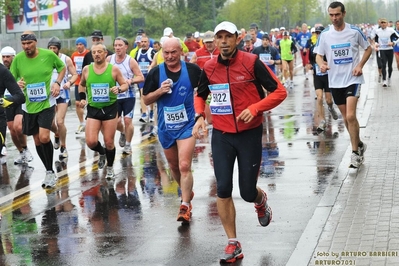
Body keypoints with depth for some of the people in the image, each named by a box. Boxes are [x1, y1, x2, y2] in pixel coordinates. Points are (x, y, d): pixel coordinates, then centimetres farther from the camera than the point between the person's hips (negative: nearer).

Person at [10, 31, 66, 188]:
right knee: (37, 140, 11)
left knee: (44, 137, -18)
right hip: (29, 105, 3)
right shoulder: (18, 59, -6)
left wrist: (57, 83, -7)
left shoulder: (48, 55, -10)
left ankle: (50, 172, -1)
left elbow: (62, 68, 8)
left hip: (47, 103, -3)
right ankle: (50, 172, 27)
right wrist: (17, 84, -18)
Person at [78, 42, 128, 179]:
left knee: (109, 142, 3)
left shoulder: (114, 69, -6)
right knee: (91, 142, -9)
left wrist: (119, 89, -19)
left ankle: (110, 168, 25)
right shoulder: (86, 69, 1)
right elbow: (81, 84, 19)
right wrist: (82, 98, 6)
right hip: (93, 109, 2)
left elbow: (125, 84, 2)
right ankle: (102, 153, 26)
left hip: (110, 108, -2)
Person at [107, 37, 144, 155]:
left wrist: (130, 80, -25)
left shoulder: (131, 61, -9)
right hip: (114, 95, 3)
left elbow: (141, 77, -9)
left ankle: (128, 145, 9)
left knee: (127, 120, -7)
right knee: (116, 121, 3)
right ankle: (123, 133, 37)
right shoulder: (109, 59, -1)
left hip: (128, 95, -3)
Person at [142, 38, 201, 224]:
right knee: (173, 166, 18)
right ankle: (187, 192, 43)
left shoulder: (192, 70, -8)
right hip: (166, 127, 3)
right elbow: (146, 100, 0)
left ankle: (185, 206, -13)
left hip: (187, 125, -3)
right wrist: (159, 91, -18)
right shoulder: (156, 73, -5)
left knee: (184, 166, -16)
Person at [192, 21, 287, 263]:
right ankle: (233, 245, 7)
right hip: (221, 135, 3)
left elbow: (279, 91, -9)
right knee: (223, 190, -6)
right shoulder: (209, 67, 1)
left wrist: (255, 108, -23)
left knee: (247, 192, 1)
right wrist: (200, 116, -1)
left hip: (249, 134, -3)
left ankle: (261, 199, 41)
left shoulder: (251, 62, -11)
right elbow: (200, 95, 18)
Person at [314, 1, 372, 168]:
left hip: (353, 79, -3)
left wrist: (360, 65, -9)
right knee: (345, 117, 12)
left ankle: (355, 152, -6)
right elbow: (318, 55, 3)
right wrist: (321, 64, -20)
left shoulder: (354, 32, -6)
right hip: (335, 81, 4)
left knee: (350, 116, -16)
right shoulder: (325, 35, -1)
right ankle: (359, 145, 32)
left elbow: (368, 49, 6)